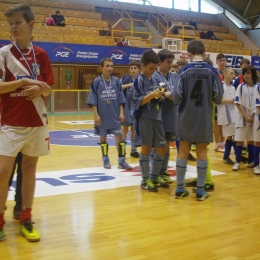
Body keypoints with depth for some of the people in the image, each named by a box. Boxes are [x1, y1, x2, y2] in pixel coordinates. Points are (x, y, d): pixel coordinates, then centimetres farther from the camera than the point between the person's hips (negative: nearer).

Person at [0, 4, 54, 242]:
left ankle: (26, 220, 20)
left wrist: (39, 89, -12)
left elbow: (48, 89, 9)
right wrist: (23, 81, -17)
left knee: (29, 169, 9)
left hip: (36, 121, 3)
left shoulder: (41, 55, 6)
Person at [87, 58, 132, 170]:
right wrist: (96, 115, -11)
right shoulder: (96, 82, -6)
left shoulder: (116, 81, 2)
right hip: (102, 116, -2)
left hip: (115, 116, 2)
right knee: (103, 138, 9)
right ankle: (106, 160, 23)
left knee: (119, 137, 1)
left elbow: (121, 100, 5)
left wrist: (121, 113, 0)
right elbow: (93, 101, -6)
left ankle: (121, 160, 9)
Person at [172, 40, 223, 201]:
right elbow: (218, 97, -4)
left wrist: (174, 97, 13)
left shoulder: (184, 71, -7)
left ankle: (180, 188, 14)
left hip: (186, 117, 0)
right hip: (204, 118, 0)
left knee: (183, 151, 10)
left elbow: (177, 97, -10)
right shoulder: (212, 71, -5)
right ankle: (200, 190, 12)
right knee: (202, 152, 8)